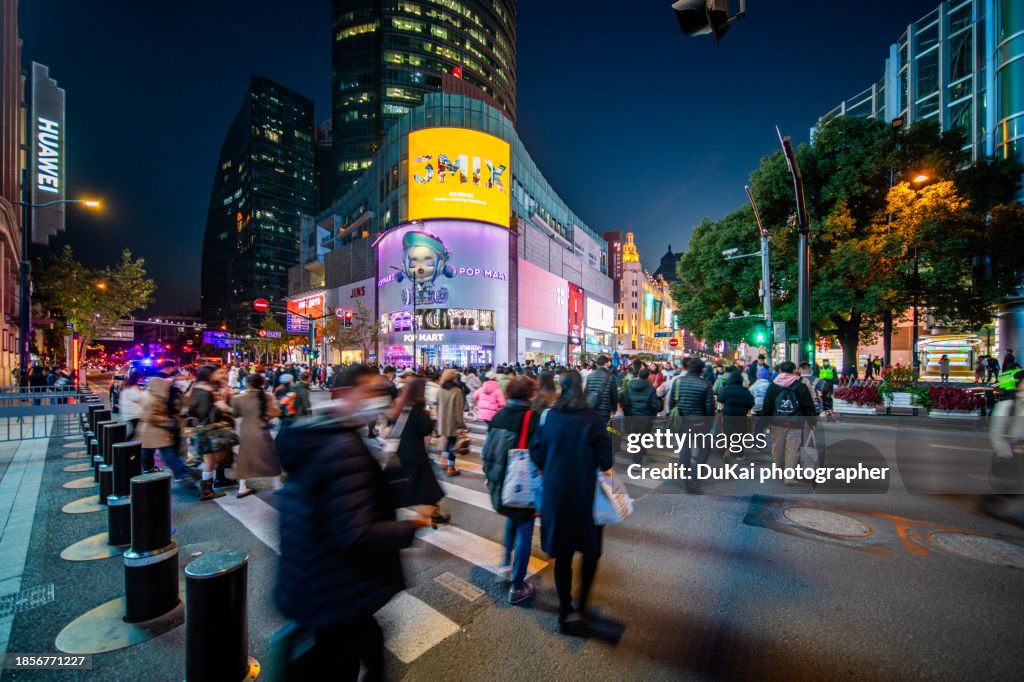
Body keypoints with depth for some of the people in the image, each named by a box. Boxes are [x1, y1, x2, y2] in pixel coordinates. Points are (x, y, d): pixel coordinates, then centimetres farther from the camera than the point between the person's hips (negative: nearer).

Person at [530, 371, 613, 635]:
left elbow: (536, 454, -1)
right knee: (590, 550, 20)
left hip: (555, 494, 3)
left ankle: (565, 612, 31)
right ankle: (580, 609, 13)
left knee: (562, 553, 18)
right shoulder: (594, 419, -13)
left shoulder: (548, 417, -5)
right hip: (586, 495, -2)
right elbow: (607, 460, -13)